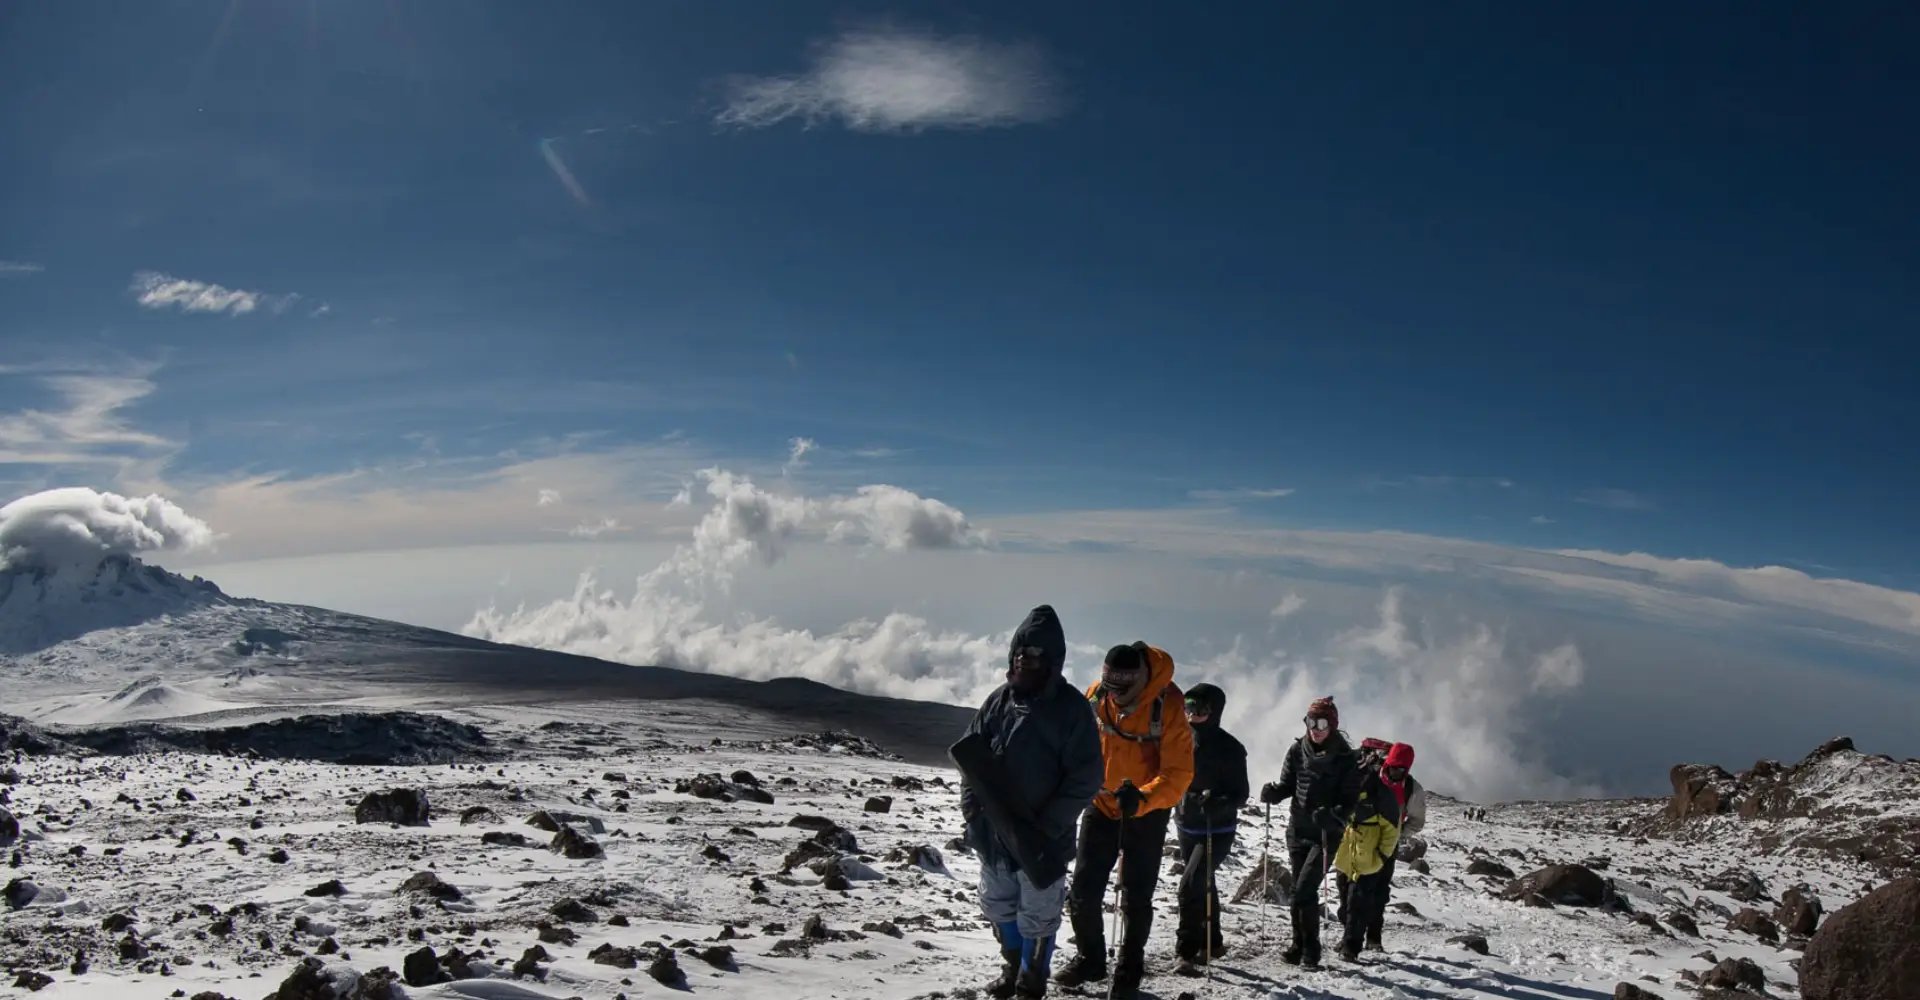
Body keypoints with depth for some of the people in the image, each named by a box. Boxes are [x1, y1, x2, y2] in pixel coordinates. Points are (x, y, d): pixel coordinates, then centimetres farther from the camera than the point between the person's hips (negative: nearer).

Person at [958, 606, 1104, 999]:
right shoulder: (999, 699, 1)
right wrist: (972, 805, -3)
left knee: (1036, 918, 9)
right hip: (993, 833, 5)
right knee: (999, 907, 21)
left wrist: (1047, 827, -19)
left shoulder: (1070, 708, -14)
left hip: (1041, 840, -5)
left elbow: (1085, 778, -16)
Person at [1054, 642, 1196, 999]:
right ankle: (1090, 959, 26)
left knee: (1136, 896, 5)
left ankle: (1130, 970, 26)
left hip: (1147, 813, -3)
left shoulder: (1167, 706, -24)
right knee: (1083, 890, 3)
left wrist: (1141, 798, -40)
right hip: (1101, 803, 3)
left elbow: (1179, 774, -25)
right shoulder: (1096, 695, -12)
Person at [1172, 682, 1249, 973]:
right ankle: (1212, 943, 33)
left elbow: (1240, 795, -13)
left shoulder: (1230, 749, -14)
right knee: (1203, 885, 17)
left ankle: (1188, 949, -7)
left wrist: (1218, 804, -31)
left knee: (1191, 885, -17)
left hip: (1217, 831, -6)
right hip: (1187, 826, 6)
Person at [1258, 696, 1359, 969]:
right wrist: (1273, 792, -13)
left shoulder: (1345, 758, -10)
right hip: (1298, 830, 4)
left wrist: (1331, 815, -28)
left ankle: (1310, 949, 0)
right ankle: (1299, 945, 22)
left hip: (1326, 834, -4)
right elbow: (1288, 784, 10)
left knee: (1305, 889, -12)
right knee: (1300, 889, 11)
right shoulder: (1297, 750, 1)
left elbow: (1351, 800, -10)